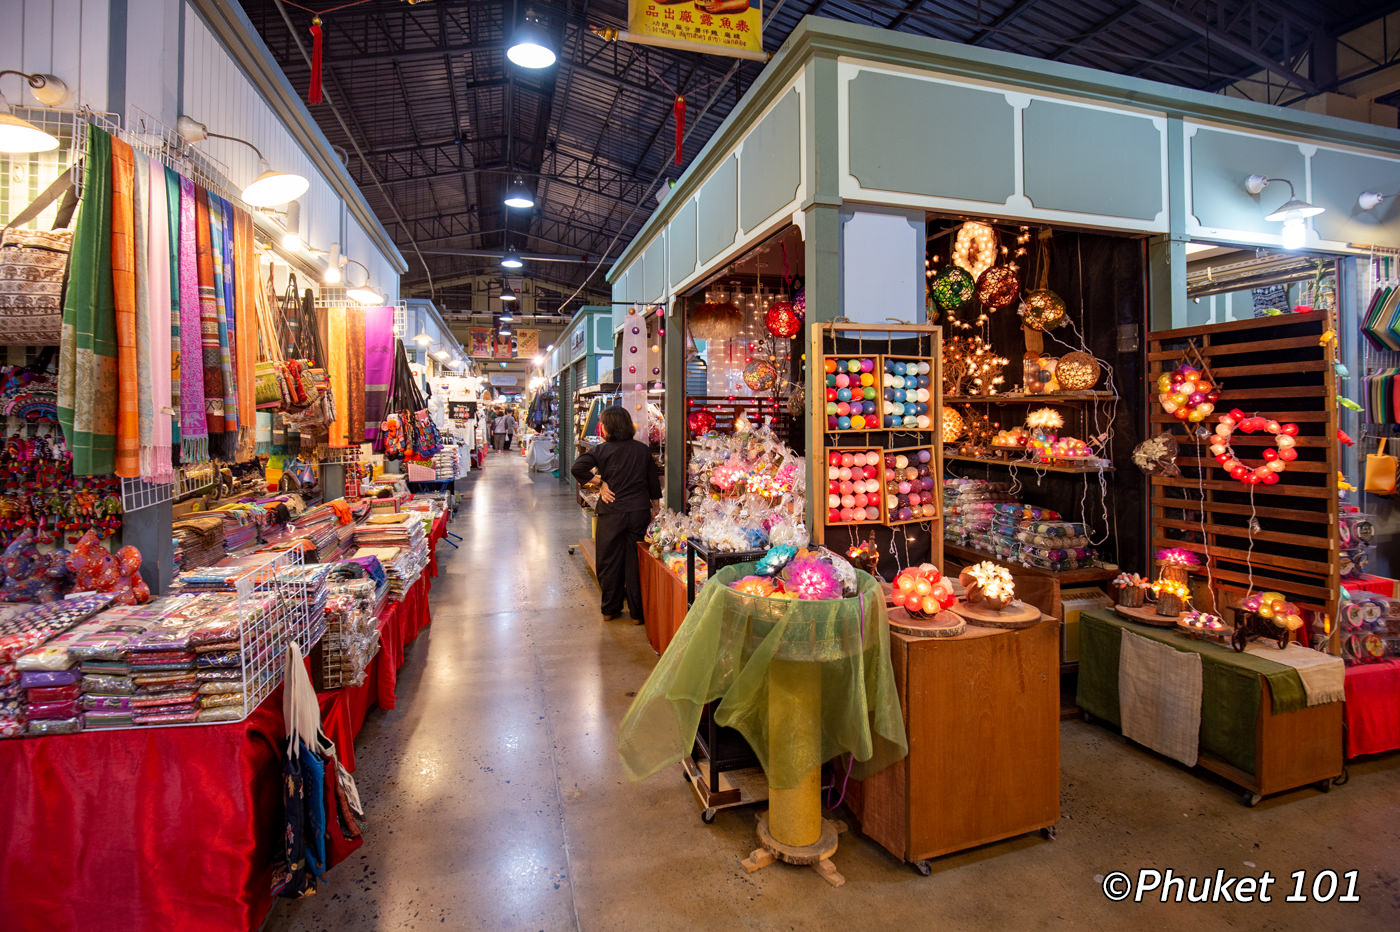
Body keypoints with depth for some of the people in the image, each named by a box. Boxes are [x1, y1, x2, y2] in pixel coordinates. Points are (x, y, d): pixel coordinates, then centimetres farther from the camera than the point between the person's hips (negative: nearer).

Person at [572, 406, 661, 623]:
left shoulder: (602, 450, -5)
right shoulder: (642, 449, 3)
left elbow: (578, 467, -17)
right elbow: (653, 481, 9)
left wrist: (600, 481, -5)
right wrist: (656, 507, 21)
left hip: (612, 512, -2)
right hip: (639, 511, 2)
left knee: (609, 561, 11)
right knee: (636, 561, 8)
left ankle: (610, 609, 22)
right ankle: (638, 611, 14)